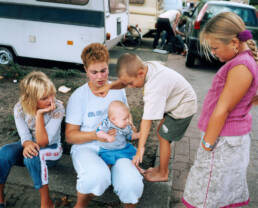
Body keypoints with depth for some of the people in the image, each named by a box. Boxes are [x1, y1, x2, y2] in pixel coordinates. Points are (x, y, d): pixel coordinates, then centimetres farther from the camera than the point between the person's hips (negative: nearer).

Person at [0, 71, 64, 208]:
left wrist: (39, 114, -35)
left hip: (51, 150, -3)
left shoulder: (57, 108, -25)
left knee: (33, 155, -36)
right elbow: (25, 136, -16)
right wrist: (28, 144, -40)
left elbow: (42, 143, -27)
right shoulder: (20, 108, -15)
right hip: (29, 147, 3)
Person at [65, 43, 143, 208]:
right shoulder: (79, 96, -4)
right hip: (87, 147, -2)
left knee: (132, 185, -27)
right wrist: (95, 135, -22)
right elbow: (70, 135, -4)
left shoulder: (118, 90, 7)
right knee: (98, 176, -36)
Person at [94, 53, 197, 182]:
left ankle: (163, 174, 18)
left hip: (183, 107, -9)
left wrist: (140, 148, -36)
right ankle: (162, 168, 30)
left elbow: (147, 119, -39)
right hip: (178, 100, 9)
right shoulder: (146, 66, -14)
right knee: (161, 133, 16)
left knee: (164, 138, -2)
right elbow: (123, 82, -6)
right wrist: (109, 86, -25)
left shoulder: (154, 88, -39)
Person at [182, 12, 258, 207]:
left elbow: (222, 110, -23)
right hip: (232, 136, 9)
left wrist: (207, 143, -14)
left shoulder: (241, 67, -24)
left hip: (224, 140, -9)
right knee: (230, 191, 24)